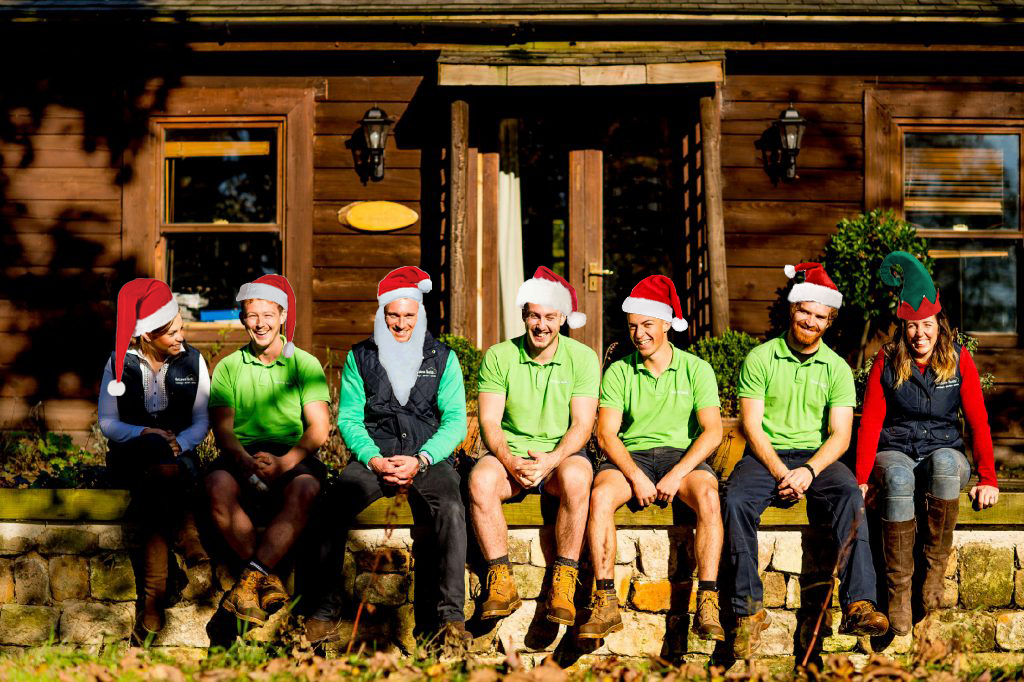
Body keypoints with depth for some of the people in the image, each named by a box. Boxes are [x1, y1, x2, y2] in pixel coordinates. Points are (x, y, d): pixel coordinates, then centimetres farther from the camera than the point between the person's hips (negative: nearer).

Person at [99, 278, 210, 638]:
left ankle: (153, 602, -34)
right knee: (155, 449, -38)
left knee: (154, 505, -34)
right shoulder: (119, 364, 3)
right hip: (131, 456, 0)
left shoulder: (193, 361, 5)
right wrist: (146, 434, -19)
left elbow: (201, 423, 2)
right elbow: (107, 423, 0)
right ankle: (188, 531, -30)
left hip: (178, 455, 0)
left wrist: (177, 444, -19)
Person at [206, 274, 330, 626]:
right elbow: (222, 427, 3)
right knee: (218, 486, -33)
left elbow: (319, 429, -1)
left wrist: (283, 463, -19)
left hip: (293, 454, -1)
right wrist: (246, 461, -19)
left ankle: (251, 577, -33)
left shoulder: (305, 364, 10)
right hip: (242, 453, 1)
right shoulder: (228, 367, 15)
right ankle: (268, 578, -26)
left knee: (305, 489, -35)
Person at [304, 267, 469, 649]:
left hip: (429, 457, -1)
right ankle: (327, 608, -23)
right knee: (334, 504, -30)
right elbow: (348, 418, 7)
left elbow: (455, 420, 4)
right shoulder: (360, 357, 13)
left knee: (451, 507, -33)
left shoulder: (443, 358, 12)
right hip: (374, 456, 1)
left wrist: (421, 460, -12)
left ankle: (452, 615, -29)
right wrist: (373, 459, -11)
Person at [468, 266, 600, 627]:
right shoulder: (498, 357, 3)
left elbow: (582, 425, -6)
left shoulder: (582, 358, 0)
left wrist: (551, 459, -24)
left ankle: (563, 585, -27)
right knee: (480, 480, -33)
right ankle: (501, 584, -22)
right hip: (510, 452, 1)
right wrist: (509, 461, -21)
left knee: (576, 477, -37)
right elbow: (489, 421, -2)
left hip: (562, 453, -1)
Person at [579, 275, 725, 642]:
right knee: (600, 495, -32)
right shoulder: (618, 372, 9)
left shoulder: (696, 369, 6)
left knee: (708, 496, -35)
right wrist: (636, 476, -16)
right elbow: (606, 433, 0)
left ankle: (707, 605, -34)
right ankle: (606, 604, -29)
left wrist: (677, 475, -17)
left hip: (682, 455, -1)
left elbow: (712, 431, -4)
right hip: (630, 456, 1)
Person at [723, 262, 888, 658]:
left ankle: (859, 605, -38)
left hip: (816, 457, 1)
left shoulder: (836, 368, 8)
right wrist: (780, 472, -15)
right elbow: (752, 425, -2)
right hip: (766, 456, -1)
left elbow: (840, 435, 0)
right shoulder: (760, 358, 5)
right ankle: (748, 610, -26)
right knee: (736, 500, -31)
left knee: (850, 494, -31)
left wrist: (809, 471, -18)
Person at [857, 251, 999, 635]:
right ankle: (898, 590, -34)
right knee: (898, 478, -38)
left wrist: (987, 479, -9)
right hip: (895, 452, 0)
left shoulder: (959, 360, 3)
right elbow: (870, 422, -1)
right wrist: (862, 479, -13)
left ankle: (935, 569, -27)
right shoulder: (886, 362, 3)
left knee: (944, 462, -38)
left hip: (944, 449, 0)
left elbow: (979, 422, 2)